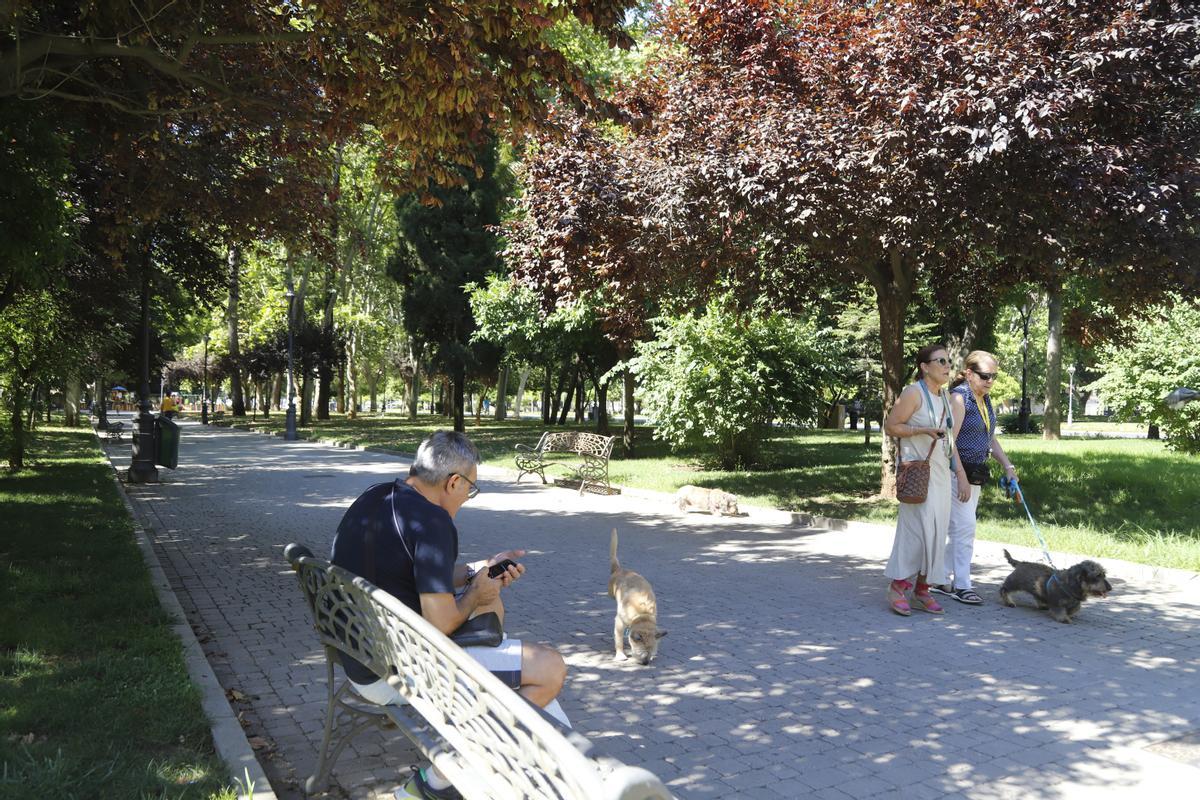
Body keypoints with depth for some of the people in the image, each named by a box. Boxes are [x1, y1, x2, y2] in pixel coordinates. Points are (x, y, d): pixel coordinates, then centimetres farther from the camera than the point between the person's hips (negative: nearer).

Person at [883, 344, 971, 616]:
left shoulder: (944, 396, 15)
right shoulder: (913, 393, -9)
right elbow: (890, 425, -11)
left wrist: (961, 474, 20)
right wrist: (923, 430, -21)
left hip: (940, 471, 8)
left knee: (937, 530, 6)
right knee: (920, 526, -14)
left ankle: (922, 590, 13)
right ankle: (897, 586, -3)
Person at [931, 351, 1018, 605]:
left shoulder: (985, 400, 14)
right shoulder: (959, 398, -14)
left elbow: (990, 438, 23)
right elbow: (949, 440, -20)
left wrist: (1007, 465, 14)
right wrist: (960, 475, -23)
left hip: (976, 473, 9)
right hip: (956, 470, -9)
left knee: (958, 528, 12)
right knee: (965, 527, -9)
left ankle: (943, 581, 20)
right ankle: (962, 586, -3)